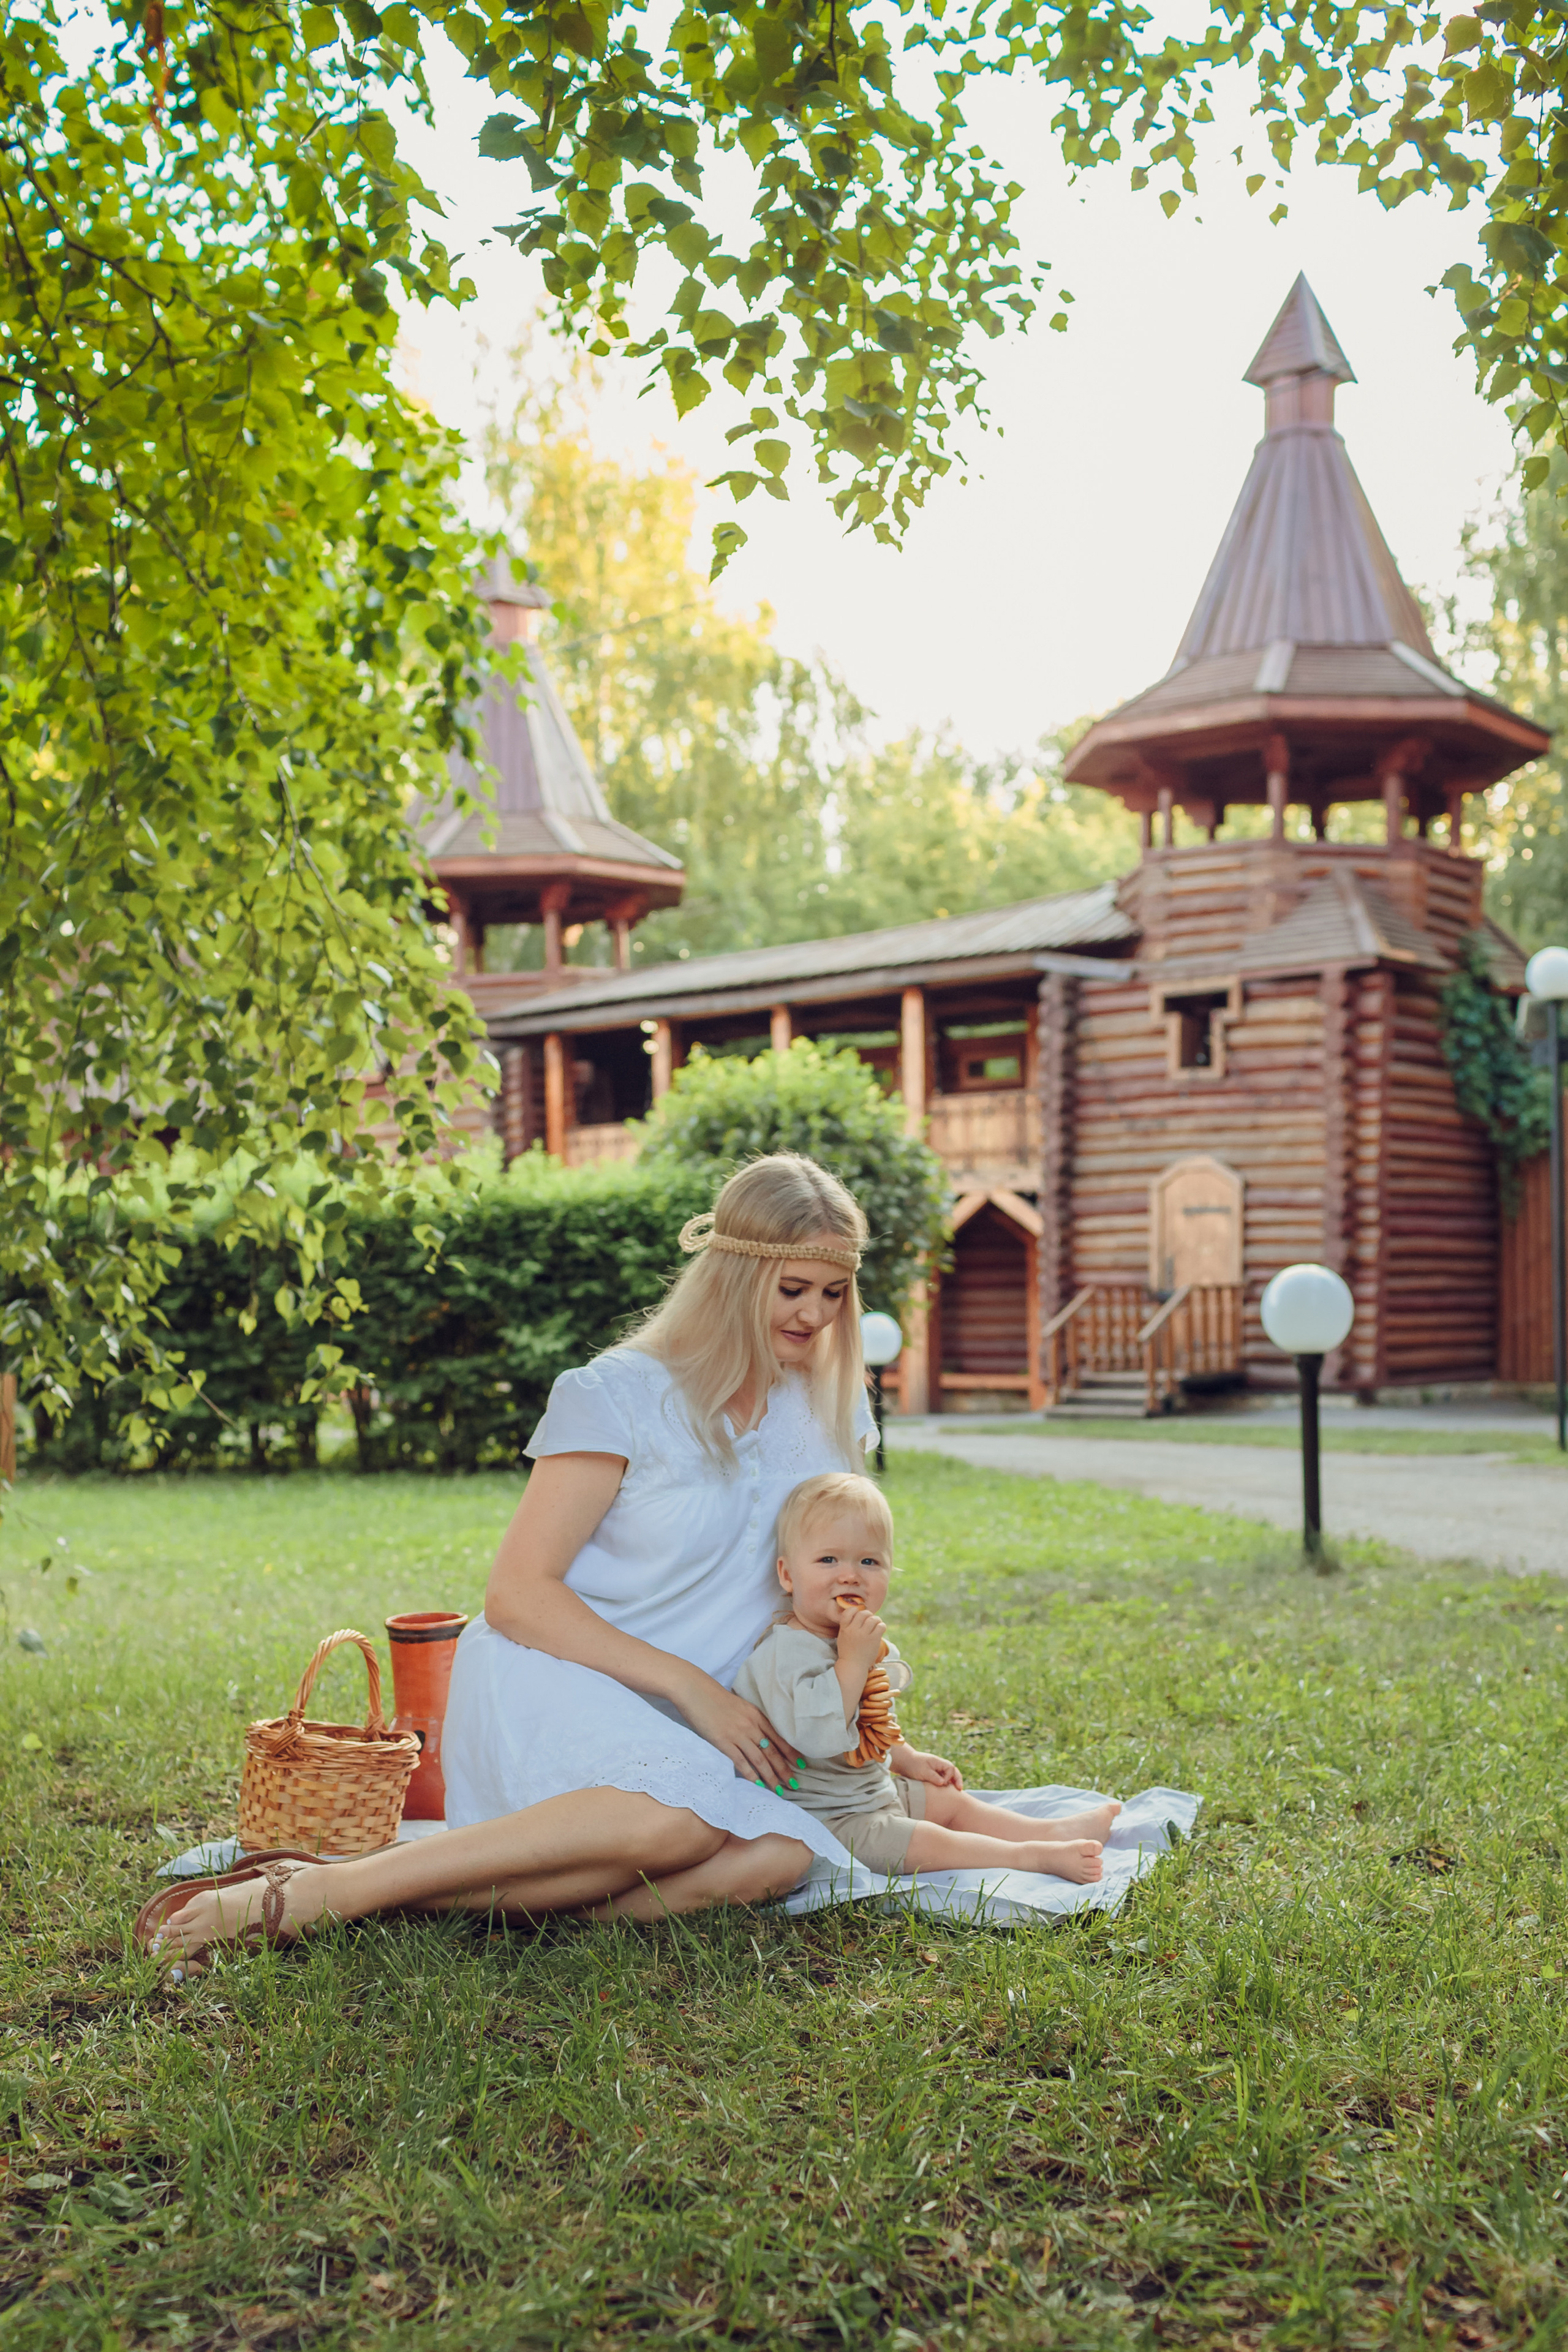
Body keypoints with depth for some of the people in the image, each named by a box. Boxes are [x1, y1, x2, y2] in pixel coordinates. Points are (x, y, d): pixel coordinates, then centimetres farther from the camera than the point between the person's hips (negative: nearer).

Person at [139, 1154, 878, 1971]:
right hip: (546, 1677, -6)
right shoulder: (618, 1397, -9)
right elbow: (517, 1595, -12)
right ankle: (311, 1892, -30)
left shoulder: (830, 1409, 9)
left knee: (778, 1858, -30)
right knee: (677, 1819, -40)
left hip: (663, 1723, 6)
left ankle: (410, 1895, -26)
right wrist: (688, 1686, -18)